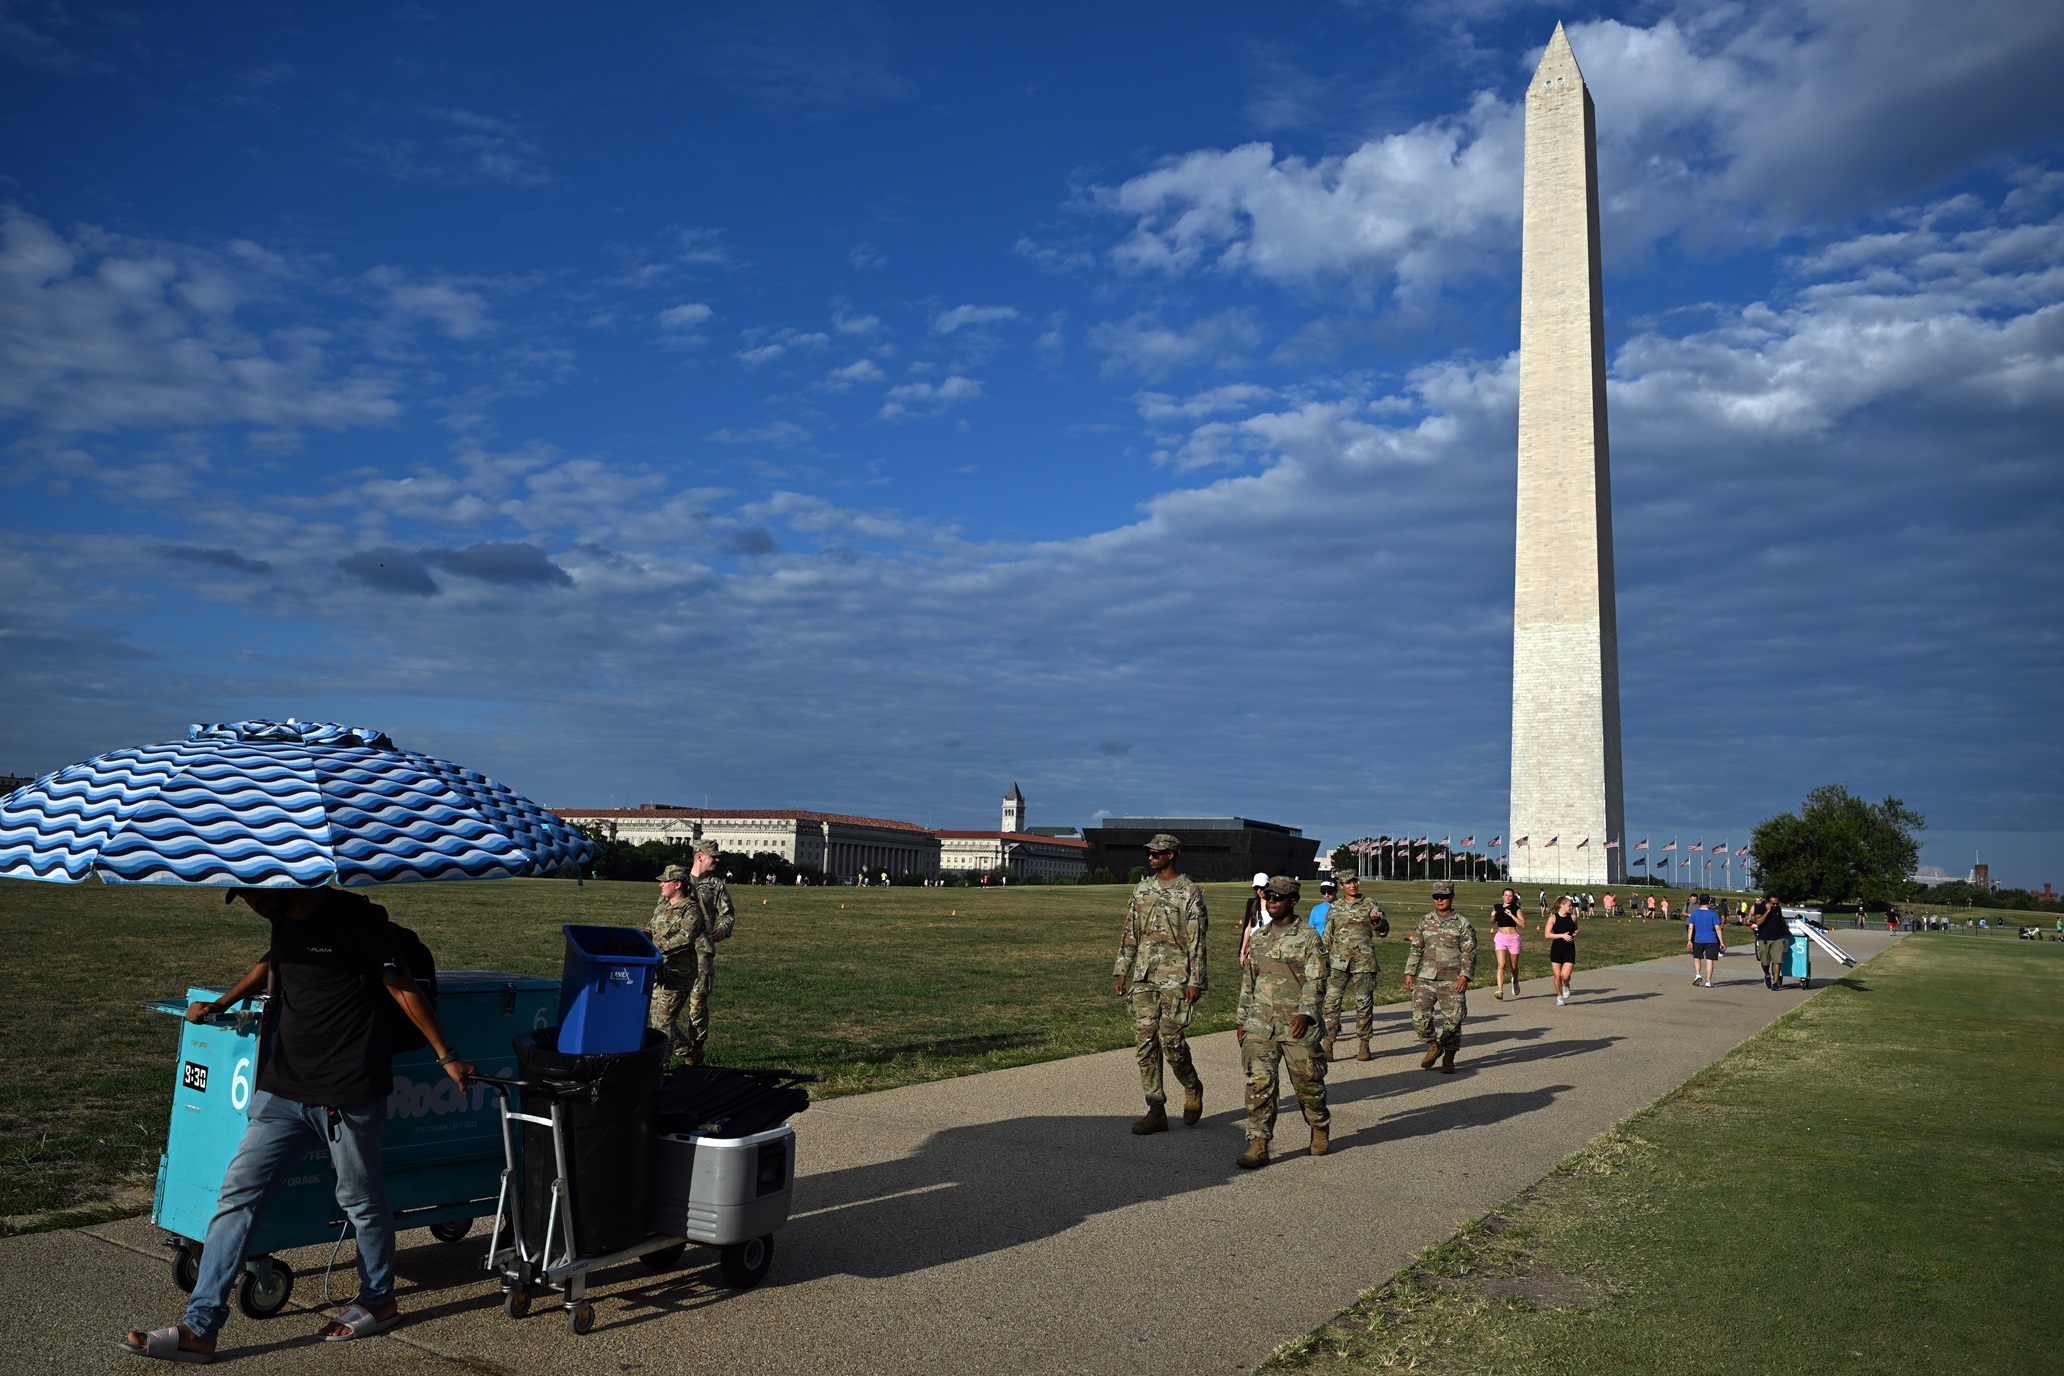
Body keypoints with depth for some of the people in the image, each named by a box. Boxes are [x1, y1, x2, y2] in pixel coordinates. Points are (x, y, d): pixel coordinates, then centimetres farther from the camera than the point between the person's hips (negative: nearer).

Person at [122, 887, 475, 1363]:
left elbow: (403, 988, -11)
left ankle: (379, 1301, 30)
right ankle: (199, 1329, 11)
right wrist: (220, 1004, 26)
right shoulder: (282, 919, 8)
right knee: (238, 1193, 3)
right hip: (283, 1090, 7)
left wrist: (446, 1057, -10)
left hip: (349, 1092, -7)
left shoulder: (355, 916, -14)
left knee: (360, 1199, 9)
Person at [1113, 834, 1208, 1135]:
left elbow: (1196, 941, -8)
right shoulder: (1142, 889, 12)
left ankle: (1192, 1089, 22)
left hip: (1175, 979, -6)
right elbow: (1130, 933, 15)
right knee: (1145, 1044, 3)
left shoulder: (1190, 893, -6)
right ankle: (1156, 1110, 9)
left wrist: (1195, 981, -12)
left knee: (1172, 1042, -7)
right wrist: (1122, 971, 11)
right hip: (1143, 978, 6)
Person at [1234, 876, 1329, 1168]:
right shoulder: (1259, 936, 13)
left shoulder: (1308, 937, -3)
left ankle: (1319, 1128, 34)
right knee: (1259, 1082, -5)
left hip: (1297, 1024, -4)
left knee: (1307, 1081, 7)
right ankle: (1258, 1145, -2)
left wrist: (1305, 1013, -26)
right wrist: (1242, 1018, 17)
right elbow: (1248, 980, 19)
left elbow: (1315, 980, -11)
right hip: (1260, 1023, 4)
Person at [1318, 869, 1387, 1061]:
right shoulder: (1335, 908, 12)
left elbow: (1383, 931, 1)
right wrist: (1323, 960, 13)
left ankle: (1364, 1045, 16)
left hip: (1364, 962, -1)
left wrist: (1377, 921, -20)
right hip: (1338, 962, 2)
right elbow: (1327, 937, 18)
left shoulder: (1370, 904, 6)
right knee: (1332, 1000, -9)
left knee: (1364, 1004, 4)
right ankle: (1327, 1043, -9)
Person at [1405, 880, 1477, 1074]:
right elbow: (1415, 949, 15)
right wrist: (1409, 973, 9)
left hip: (1452, 981, -2)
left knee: (1452, 1020, 1)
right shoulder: (1425, 922, 11)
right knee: (1420, 1017, -8)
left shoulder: (1462, 924, 1)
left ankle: (1448, 1058, 18)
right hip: (1426, 978, 3)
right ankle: (1433, 1047, 17)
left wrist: (1465, 976, -14)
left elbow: (1469, 953, -3)